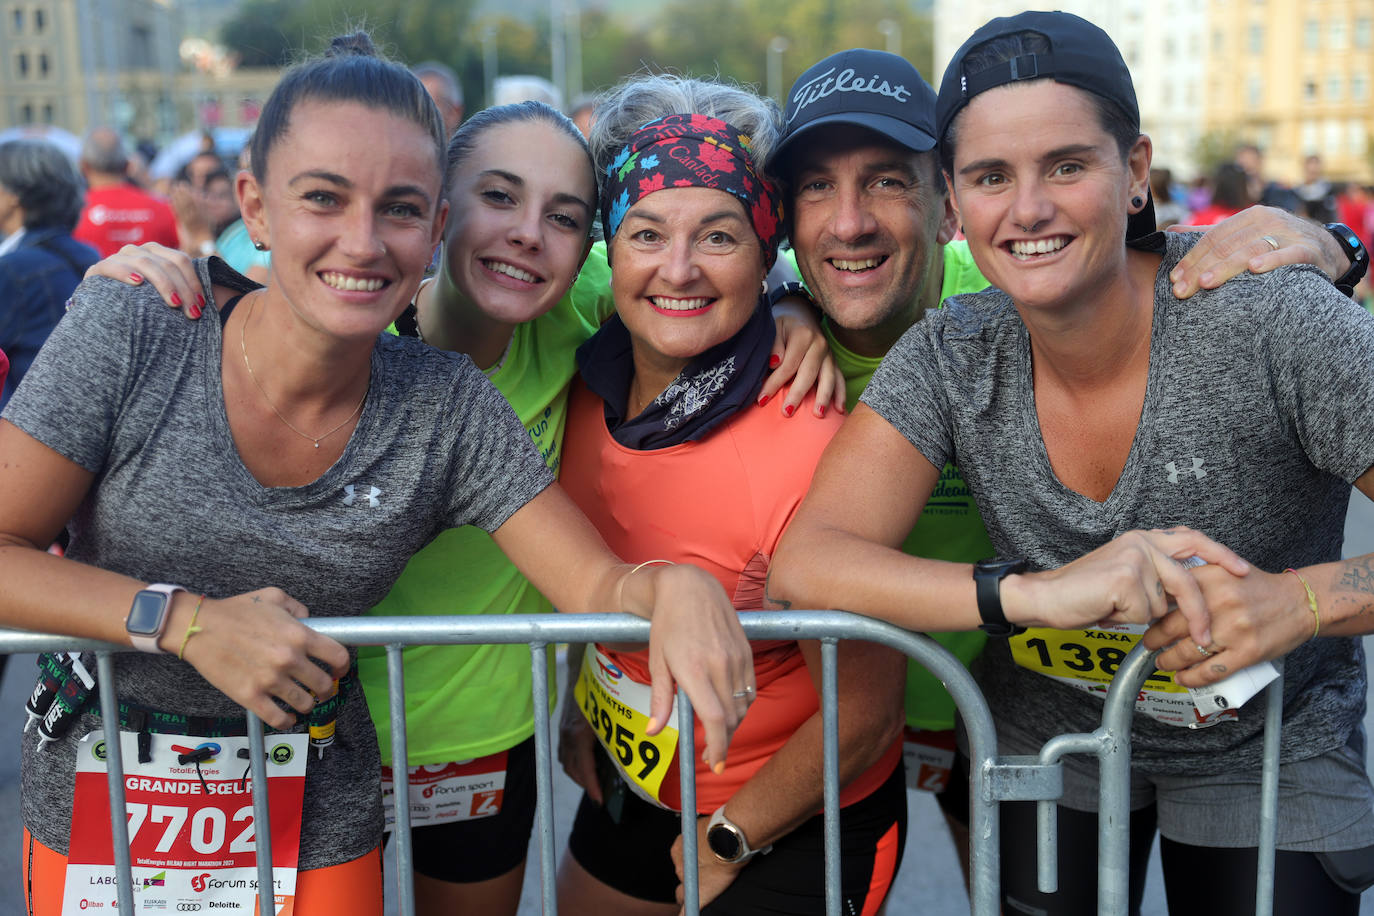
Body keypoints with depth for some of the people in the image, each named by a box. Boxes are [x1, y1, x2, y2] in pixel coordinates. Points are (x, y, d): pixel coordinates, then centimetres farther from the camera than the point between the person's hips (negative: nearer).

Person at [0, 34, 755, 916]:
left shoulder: (448, 407, -13)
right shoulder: (128, 330, -18)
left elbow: (599, 583, -13)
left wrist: (677, 584, -35)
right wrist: (185, 620, -28)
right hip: (94, 817, 0)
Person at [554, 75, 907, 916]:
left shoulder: (810, 445, -29)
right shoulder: (590, 384, -11)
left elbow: (863, 717, -20)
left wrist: (726, 842, -9)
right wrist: (579, 709, 10)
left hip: (790, 829, -6)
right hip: (628, 787, 6)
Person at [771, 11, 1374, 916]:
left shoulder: (1269, 322, -25)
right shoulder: (952, 358, -16)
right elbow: (804, 566, -26)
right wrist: (1033, 592, -39)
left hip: (1267, 756, -1)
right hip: (1048, 735, 2)